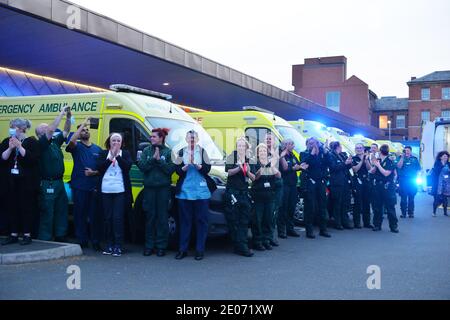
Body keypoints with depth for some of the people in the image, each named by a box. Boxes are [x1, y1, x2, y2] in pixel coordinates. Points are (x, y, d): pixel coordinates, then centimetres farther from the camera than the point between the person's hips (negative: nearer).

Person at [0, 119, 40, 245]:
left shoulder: (31, 141, -3)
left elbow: (33, 159, -16)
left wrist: (19, 147, -18)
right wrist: (10, 148, -14)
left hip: (27, 181, -4)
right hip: (11, 181, 4)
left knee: (27, 207, -1)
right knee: (11, 207, 5)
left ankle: (27, 235, 7)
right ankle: (13, 235, 14)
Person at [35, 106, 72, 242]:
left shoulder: (55, 142, 12)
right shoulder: (41, 143, -10)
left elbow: (65, 132, 19)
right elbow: (51, 130, -22)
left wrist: (68, 117, 3)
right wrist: (61, 113, -19)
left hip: (59, 183, 8)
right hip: (48, 184, -8)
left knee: (62, 211, 14)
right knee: (47, 214, -4)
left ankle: (60, 238, 24)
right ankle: (45, 240, 3)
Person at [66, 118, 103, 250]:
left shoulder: (98, 149, 14)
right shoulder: (77, 146, 5)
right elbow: (71, 141, -20)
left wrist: (94, 172, -6)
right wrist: (82, 124, -17)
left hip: (94, 187, 2)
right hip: (79, 186, -2)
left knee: (95, 215, 1)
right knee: (80, 214, 2)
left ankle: (95, 241, 8)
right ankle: (82, 240, 11)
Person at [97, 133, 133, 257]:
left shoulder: (125, 154, 9)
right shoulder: (104, 153, 12)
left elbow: (127, 166, -7)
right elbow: (100, 167, -2)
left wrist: (117, 155, -15)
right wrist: (110, 157, -13)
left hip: (120, 191, -2)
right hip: (106, 190, 2)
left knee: (118, 218, -7)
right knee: (108, 218, 6)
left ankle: (118, 246, -2)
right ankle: (109, 244, 16)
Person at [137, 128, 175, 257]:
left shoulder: (168, 152, 2)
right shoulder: (146, 151, 9)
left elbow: (171, 169, -7)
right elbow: (142, 167, -2)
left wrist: (159, 159, -13)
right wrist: (153, 158, -12)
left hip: (163, 188, -2)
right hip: (149, 187, 2)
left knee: (162, 217, 1)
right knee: (150, 217, 5)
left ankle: (161, 246, 8)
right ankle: (149, 246, 13)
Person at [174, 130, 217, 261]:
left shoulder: (202, 151, 7)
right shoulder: (182, 152, 10)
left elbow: (207, 168, -1)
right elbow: (178, 170, 3)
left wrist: (198, 165, -18)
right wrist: (184, 167, -17)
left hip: (201, 191, 0)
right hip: (185, 191, 1)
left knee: (201, 220, 0)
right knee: (185, 220, 3)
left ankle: (200, 250, 6)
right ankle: (183, 249, 9)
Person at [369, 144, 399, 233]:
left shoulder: (390, 162, -7)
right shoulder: (377, 160, 9)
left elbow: (386, 173, -17)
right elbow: (371, 172, 7)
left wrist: (378, 165, -15)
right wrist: (374, 165, -10)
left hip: (387, 187, -5)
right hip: (378, 186, 5)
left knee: (390, 207, -2)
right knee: (377, 206, 8)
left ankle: (393, 226, 5)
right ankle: (377, 224, 17)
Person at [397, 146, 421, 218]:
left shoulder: (414, 159, 9)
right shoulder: (401, 158, 6)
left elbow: (418, 169, 11)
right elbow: (399, 166, -10)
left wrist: (415, 176, -1)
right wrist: (402, 157, -12)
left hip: (412, 181, 1)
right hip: (403, 180, -1)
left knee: (411, 197, 2)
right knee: (403, 197, -2)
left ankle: (411, 212, 8)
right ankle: (403, 212, 4)